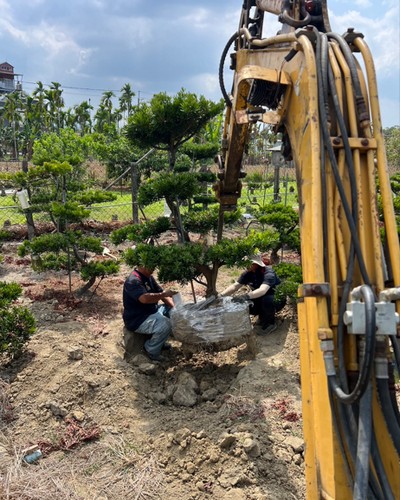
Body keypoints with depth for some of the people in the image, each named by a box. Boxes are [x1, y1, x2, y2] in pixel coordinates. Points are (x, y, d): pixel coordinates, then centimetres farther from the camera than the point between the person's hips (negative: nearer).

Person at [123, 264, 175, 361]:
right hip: (137, 320, -10)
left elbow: (160, 292, 10)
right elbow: (144, 298, -41)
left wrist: (174, 307, -5)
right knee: (166, 324, -28)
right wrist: (164, 294, -30)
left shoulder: (149, 277, 7)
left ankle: (159, 340, 16)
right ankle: (151, 350, -5)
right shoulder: (133, 281, -25)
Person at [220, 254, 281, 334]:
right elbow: (234, 286, -15)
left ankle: (270, 323, -9)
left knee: (267, 300, -39)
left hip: (276, 298, -6)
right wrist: (221, 295, -32)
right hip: (259, 299, 6)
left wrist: (246, 296, -64)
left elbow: (262, 290, -49)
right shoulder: (248, 274, -12)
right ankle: (263, 315, 11)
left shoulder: (268, 273, -32)